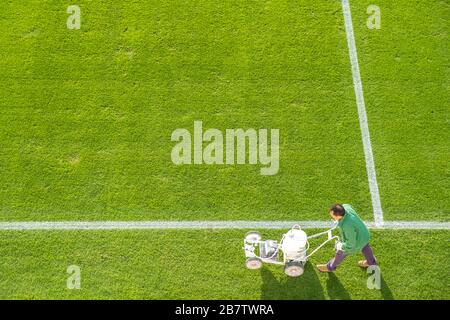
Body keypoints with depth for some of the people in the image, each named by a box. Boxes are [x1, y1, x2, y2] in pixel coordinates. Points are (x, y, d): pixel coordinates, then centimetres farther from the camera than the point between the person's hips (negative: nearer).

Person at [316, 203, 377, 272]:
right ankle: (371, 262, 69)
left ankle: (330, 267, 51)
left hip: (356, 243, -7)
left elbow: (351, 243, -33)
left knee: (341, 253, 22)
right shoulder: (345, 207, -29)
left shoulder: (348, 226, -48)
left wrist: (342, 246, -13)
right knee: (365, 248, 37)